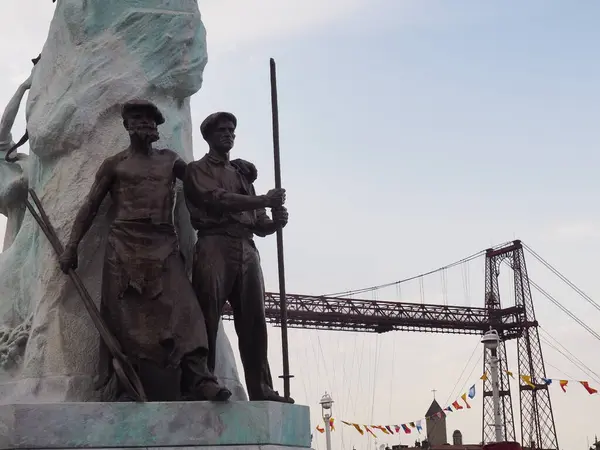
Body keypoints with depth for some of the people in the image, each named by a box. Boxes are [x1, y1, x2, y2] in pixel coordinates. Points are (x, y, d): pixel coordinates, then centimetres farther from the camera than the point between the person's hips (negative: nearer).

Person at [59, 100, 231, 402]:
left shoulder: (169, 160, 21)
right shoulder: (114, 164, 14)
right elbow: (90, 207, 10)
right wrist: (72, 246, 1)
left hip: (164, 246, 1)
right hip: (125, 246, -1)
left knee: (180, 309, -17)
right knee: (126, 316, -8)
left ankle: (198, 380, -27)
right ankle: (121, 389, -7)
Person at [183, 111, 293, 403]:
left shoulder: (243, 173, 28)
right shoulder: (198, 170, 12)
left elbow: (258, 224, 22)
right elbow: (218, 199, -8)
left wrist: (275, 222, -1)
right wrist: (264, 200, -11)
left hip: (247, 249, 5)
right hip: (215, 246, -5)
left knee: (254, 322, -2)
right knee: (207, 320, -9)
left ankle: (261, 390, -3)